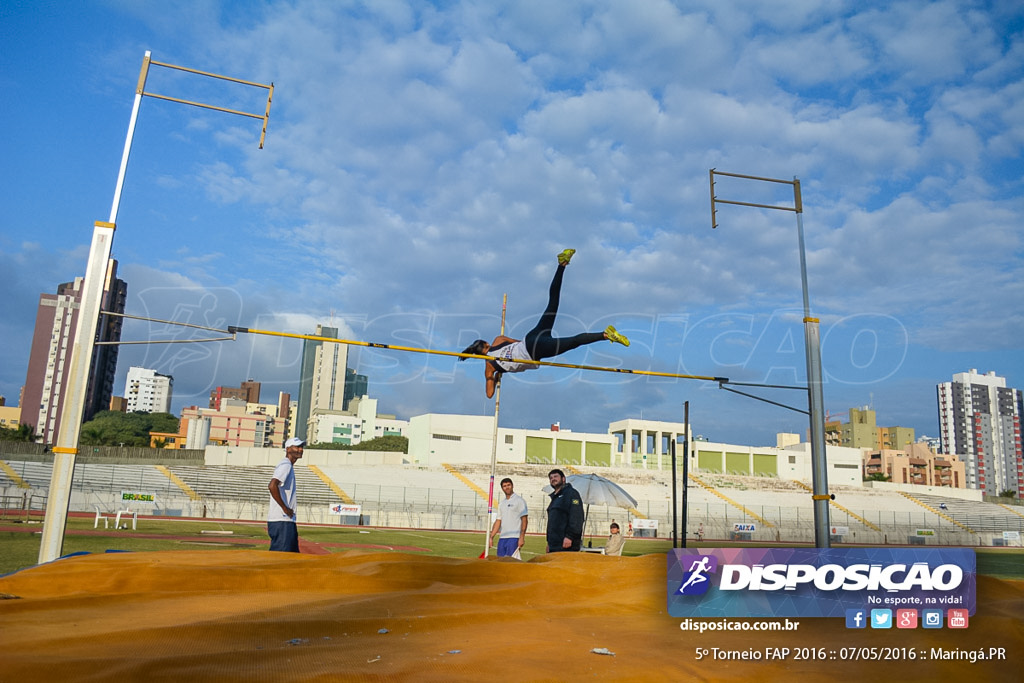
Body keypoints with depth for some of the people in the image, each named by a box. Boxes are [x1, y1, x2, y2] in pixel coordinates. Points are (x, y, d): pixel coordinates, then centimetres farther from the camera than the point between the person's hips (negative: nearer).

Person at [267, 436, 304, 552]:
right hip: (282, 521, -10)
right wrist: (285, 508, -22)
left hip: (287, 520, 10)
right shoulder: (285, 465, -12)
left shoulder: (289, 466, 18)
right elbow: (272, 486, -28)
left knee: (293, 552, 14)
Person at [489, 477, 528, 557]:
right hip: (502, 538, 7)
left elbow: (524, 520, -8)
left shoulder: (519, 500, -2)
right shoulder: (501, 504, 18)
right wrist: (491, 537, 10)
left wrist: (522, 537, -16)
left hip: (514, 537, -7)